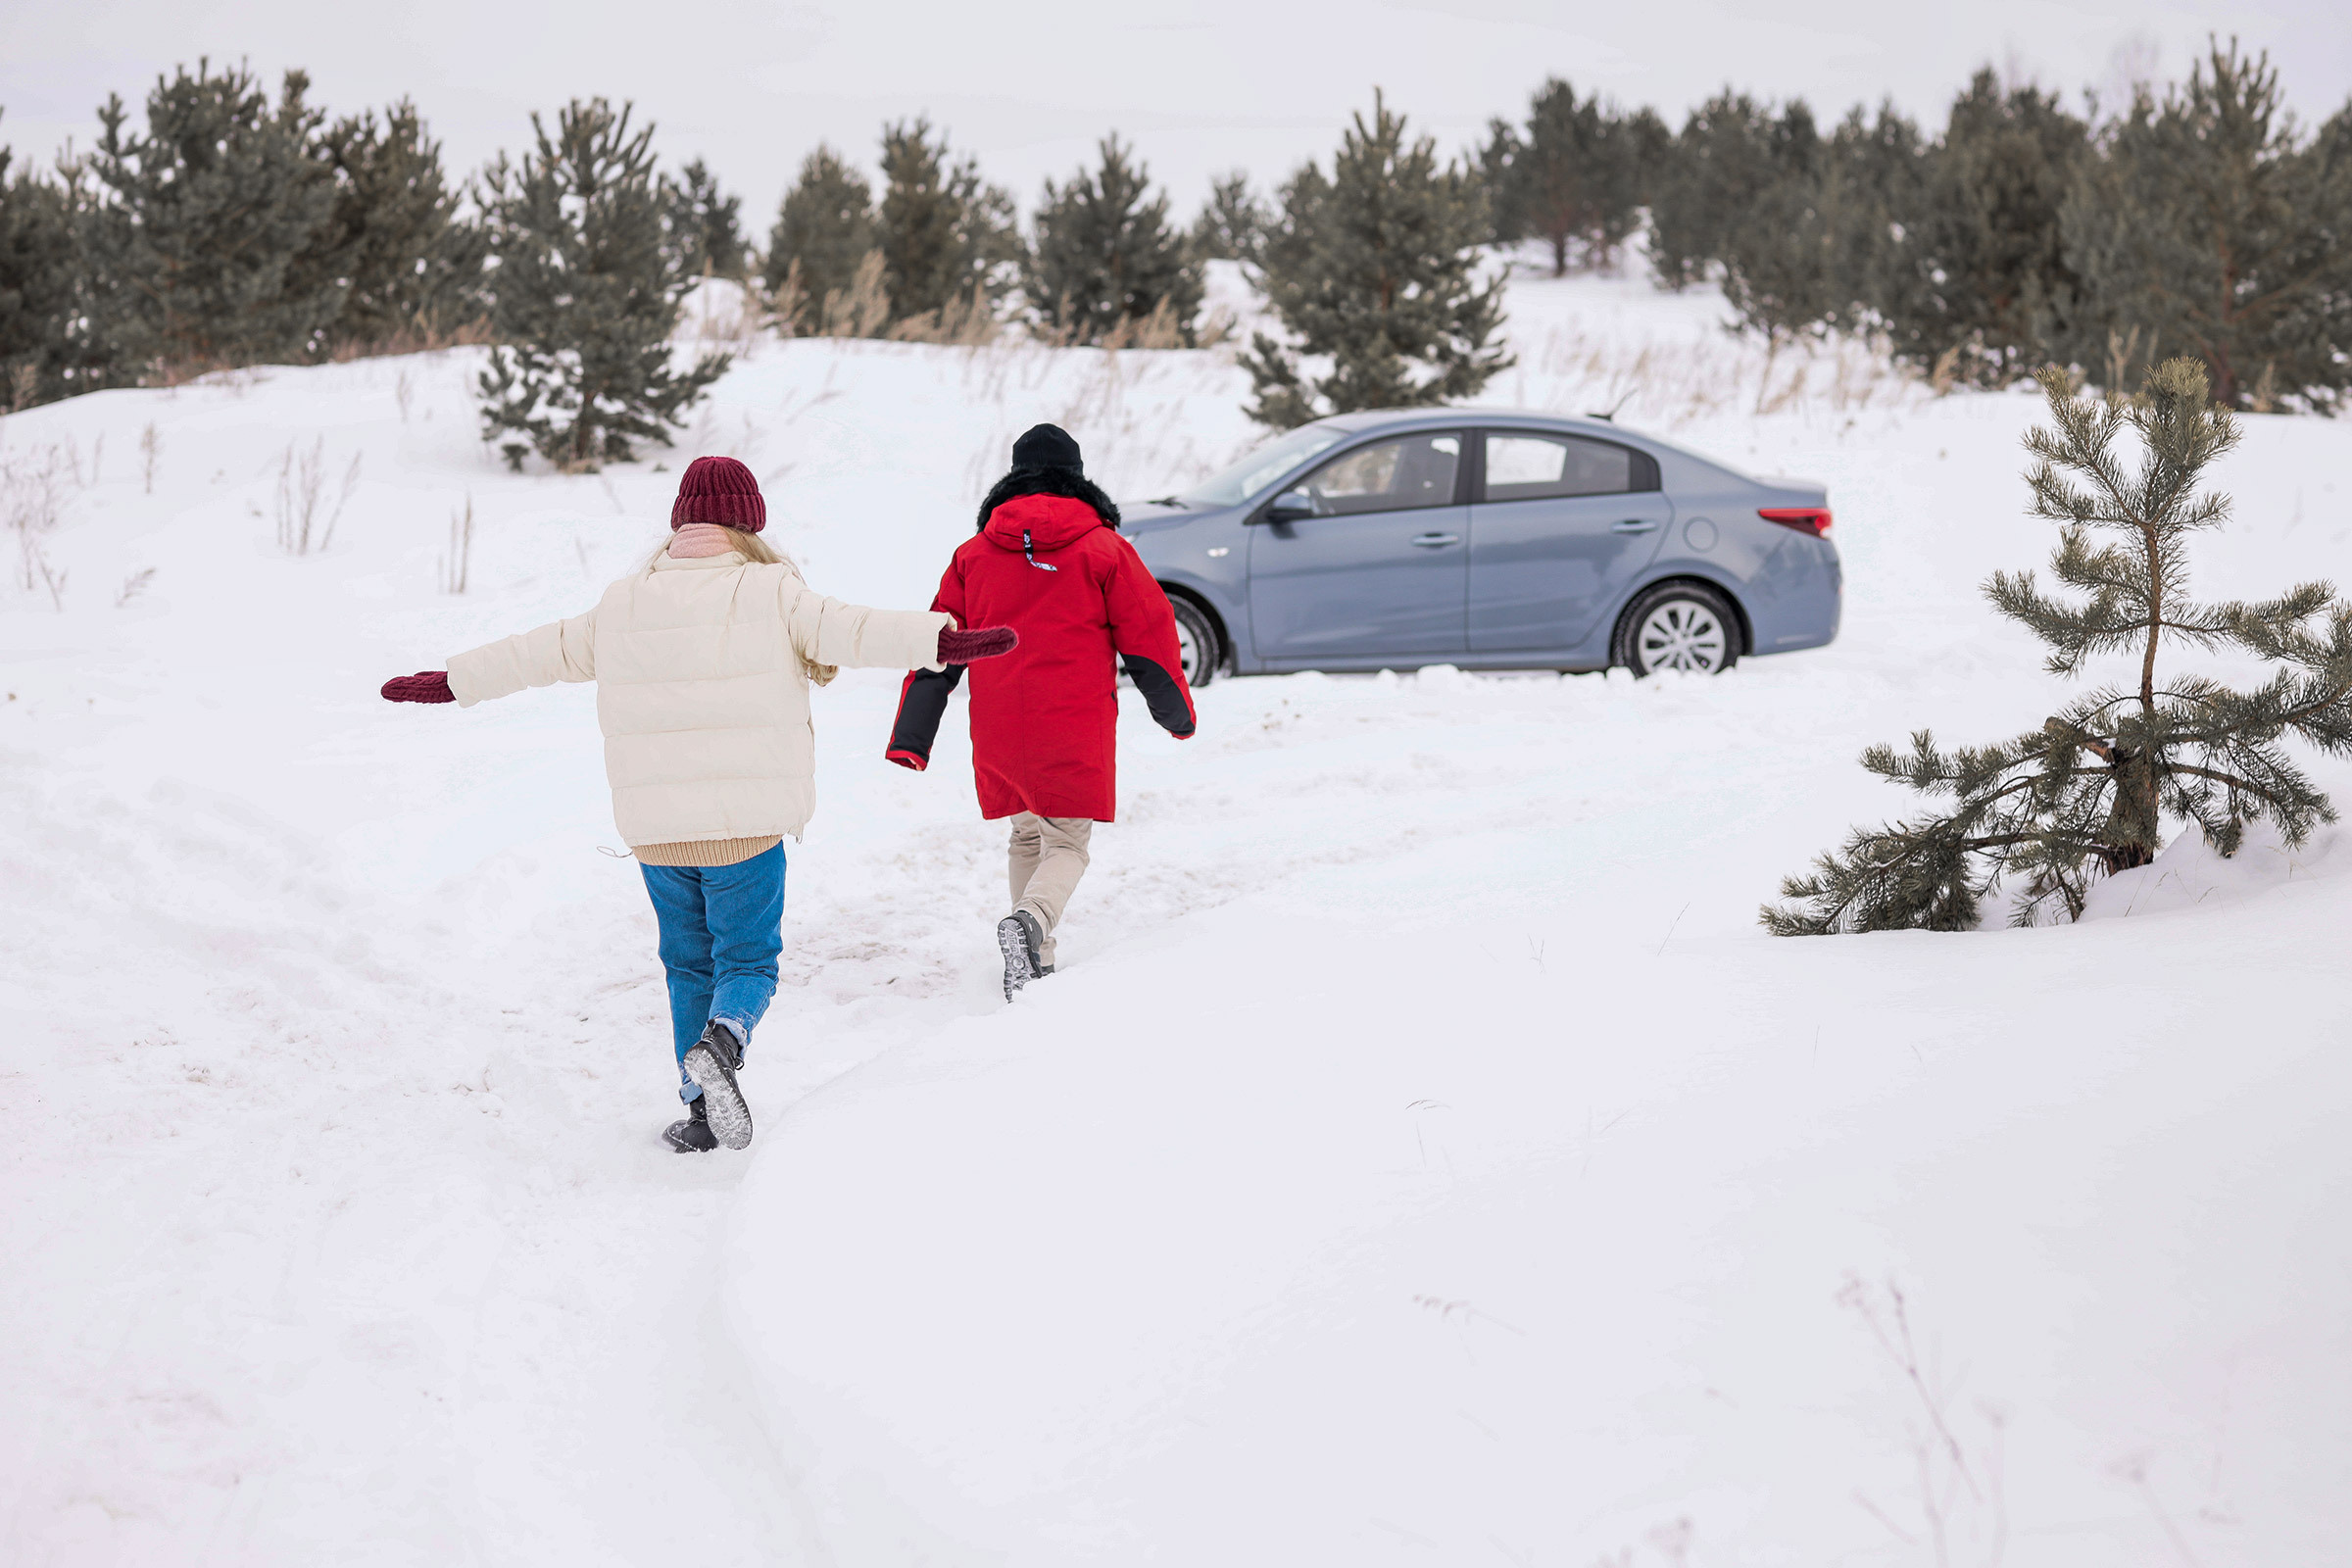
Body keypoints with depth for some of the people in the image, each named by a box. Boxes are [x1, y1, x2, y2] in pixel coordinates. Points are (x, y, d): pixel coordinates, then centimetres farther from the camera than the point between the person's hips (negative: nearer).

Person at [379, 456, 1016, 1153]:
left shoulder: (624, 602, 9)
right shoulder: (770, 592, -3)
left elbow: (544, 652, 16)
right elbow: (846, 631, -18)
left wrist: (452, 682, 28)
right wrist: (941, 640, -26)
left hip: (655, 827, 3)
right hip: (747, 824, -3)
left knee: (690, 966, 16)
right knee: (748, 961, 6)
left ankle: (702, 1112, 12)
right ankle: (720, 1044, -24)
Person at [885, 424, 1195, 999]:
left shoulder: (974, 553, 10)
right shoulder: (1103, 548, 2)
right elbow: (1148, 635, 3)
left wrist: (910, 741, 9)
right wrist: (1176, 712, 18)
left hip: (996, 734, 3)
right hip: (1076, 729, -3)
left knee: (1027, 837, 21)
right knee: (1067, 842, 4)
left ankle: (1036, 963, 16)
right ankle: (1031, 921, -26)